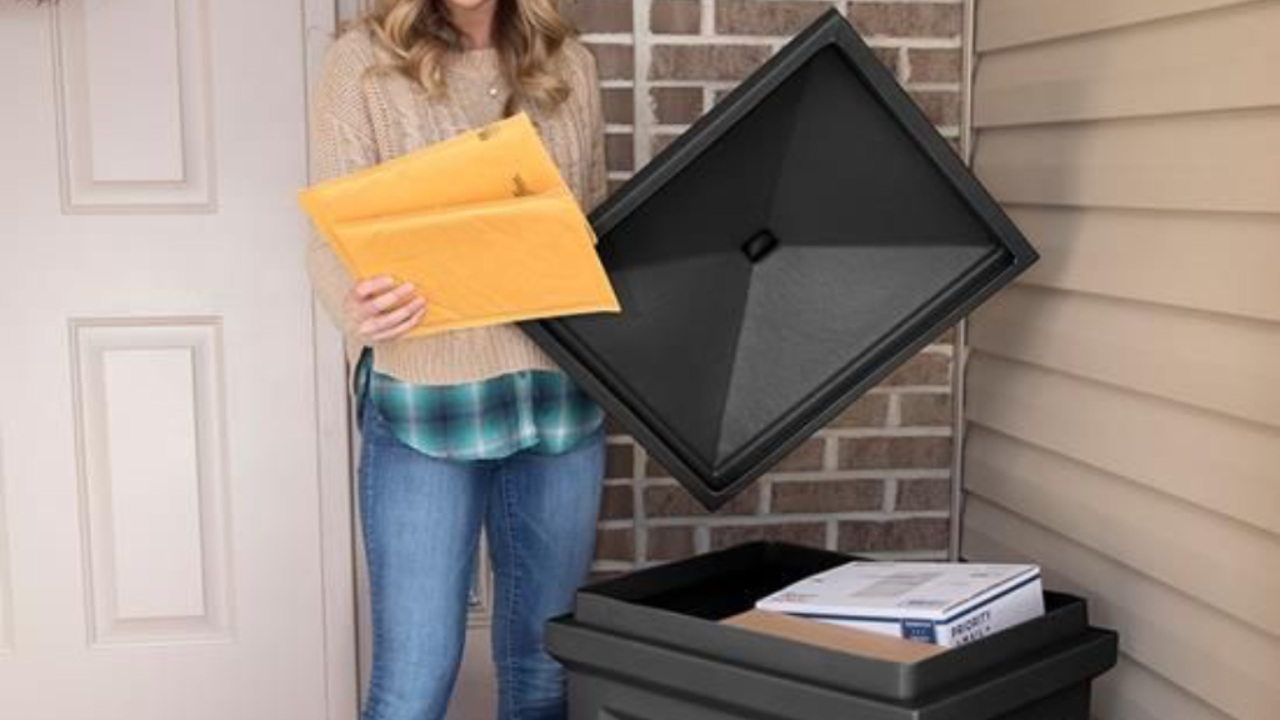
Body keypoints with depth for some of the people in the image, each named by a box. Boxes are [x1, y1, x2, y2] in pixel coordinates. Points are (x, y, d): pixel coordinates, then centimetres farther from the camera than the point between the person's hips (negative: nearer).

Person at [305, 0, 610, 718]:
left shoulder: (569, 65, 11)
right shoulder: (364, 61, 0)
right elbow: (333, 238, -5)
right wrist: (357, 306, -27)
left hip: (561, 394, 4)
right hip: (422, 400, -3)